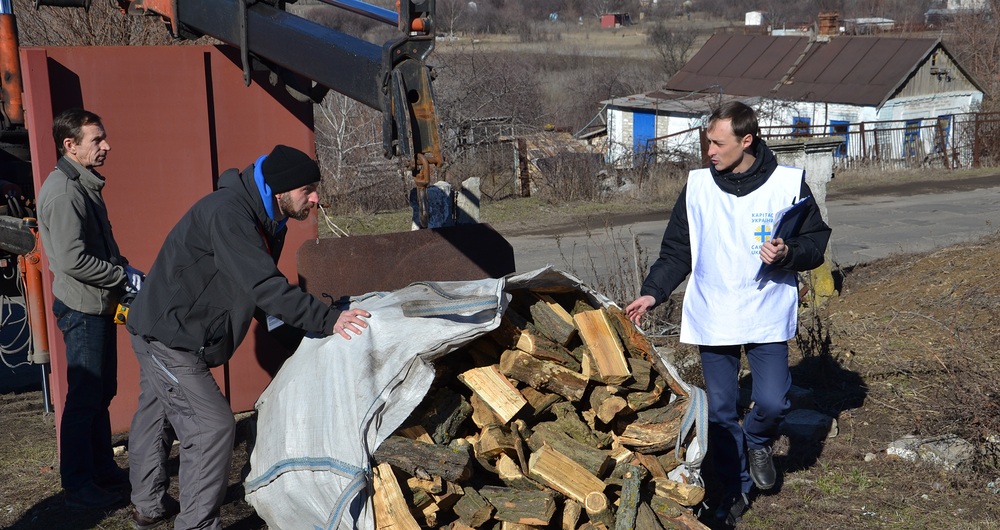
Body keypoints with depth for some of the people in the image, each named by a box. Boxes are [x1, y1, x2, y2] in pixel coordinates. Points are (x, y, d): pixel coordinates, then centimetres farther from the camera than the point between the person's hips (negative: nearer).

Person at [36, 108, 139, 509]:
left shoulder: (84, 185, 13)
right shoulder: (63, 191, -19)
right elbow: (74, 260, -25)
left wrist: (123, 267, 6)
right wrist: (124, 276, -15)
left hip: (99, 306, 10)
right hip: (83, 308, -10)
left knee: (101, 394, 17)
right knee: (84, 399, -2)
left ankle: (104, 470, 28)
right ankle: (79, 487, 8)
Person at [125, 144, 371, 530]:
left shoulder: (263, 222, 5)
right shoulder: (227, 213, -27)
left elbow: (263, 288, 9)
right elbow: (264, 287, -35)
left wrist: (319, 316, -2)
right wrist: (328, 320, -36)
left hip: (161, 333, 11)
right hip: (167, 335, -11)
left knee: (156, 417, 24)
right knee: (213, 426, -11)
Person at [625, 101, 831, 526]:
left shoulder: (789, 183, -5)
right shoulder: (697, 186, 2)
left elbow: (817, 245, 1)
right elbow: (677, 251, 7)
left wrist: (787, 254, -21)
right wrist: (652, 293, -5)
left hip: (768, 317, -2)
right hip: (711, 319, 2)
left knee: (772, 402, -10)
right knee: (719, 412, 6)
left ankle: (757, 441, 26)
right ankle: (735, 489, 25)